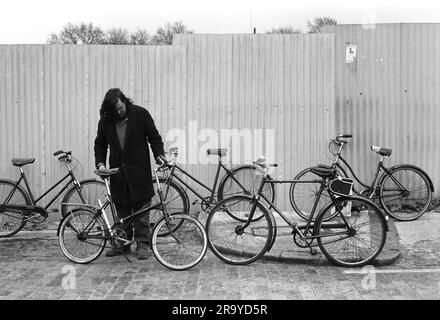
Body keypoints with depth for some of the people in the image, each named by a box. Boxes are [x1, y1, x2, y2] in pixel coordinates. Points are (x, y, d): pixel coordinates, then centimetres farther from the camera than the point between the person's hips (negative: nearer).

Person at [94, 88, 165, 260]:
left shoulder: (140, 114, -5)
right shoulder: (105, 120, 3)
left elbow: (154, 137, 0)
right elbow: (100, 144, 13)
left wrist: (159, 155, -14)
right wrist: (100, 163, -1)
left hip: (139, 170, -3)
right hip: (117, 171, 3)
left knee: (140, 208, -1)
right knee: (122, 209, 9)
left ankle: (143, 244, 8)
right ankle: (123, 244, 20)